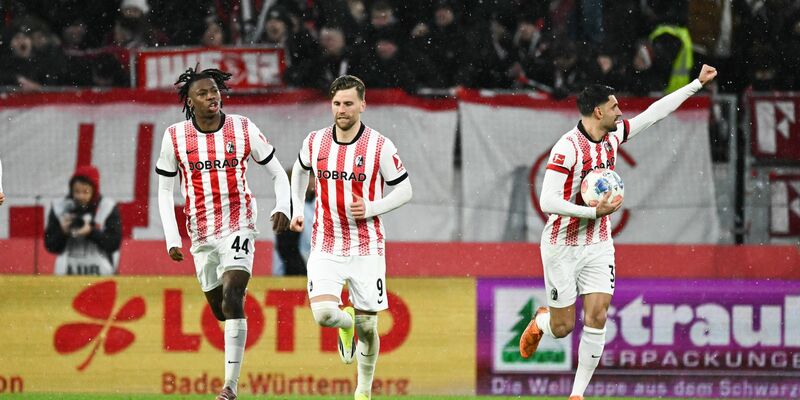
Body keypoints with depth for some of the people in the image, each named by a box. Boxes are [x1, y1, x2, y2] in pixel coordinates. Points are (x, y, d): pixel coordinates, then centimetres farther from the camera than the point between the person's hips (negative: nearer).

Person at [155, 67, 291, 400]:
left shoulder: (244, 129, -4)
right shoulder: (175, 137, -2)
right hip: (201, 232, 3)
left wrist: (282, 208, -13)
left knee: (232, 298, -20)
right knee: (219, 307, 11)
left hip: (238, 226, -3)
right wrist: (172, 239, -2)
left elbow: (278, 173, 5)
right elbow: (164, 191, 7)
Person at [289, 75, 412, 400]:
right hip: (326, 247, 1)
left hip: (367, 248, -1)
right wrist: (297, 209, 14)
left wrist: (371, 209, -15)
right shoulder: (315, 142, 1)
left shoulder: (380, 147, -8)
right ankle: (346, 323, 18)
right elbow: (300, 170, 24)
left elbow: (404, 190, 1)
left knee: (367, 327, 2)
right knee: (323, 314, -19)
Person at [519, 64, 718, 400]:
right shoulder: (567, 148, -21)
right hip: (563, 246, -6)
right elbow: (547, 202, -25)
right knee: (562, 328, 1)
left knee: (597, 317, -9)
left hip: (598, 245, 6)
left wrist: (698, 83, 14)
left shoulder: (613, 136, 1)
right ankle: (540, 321, 39)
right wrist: (596, 211, -26)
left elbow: (654, 113, 12)